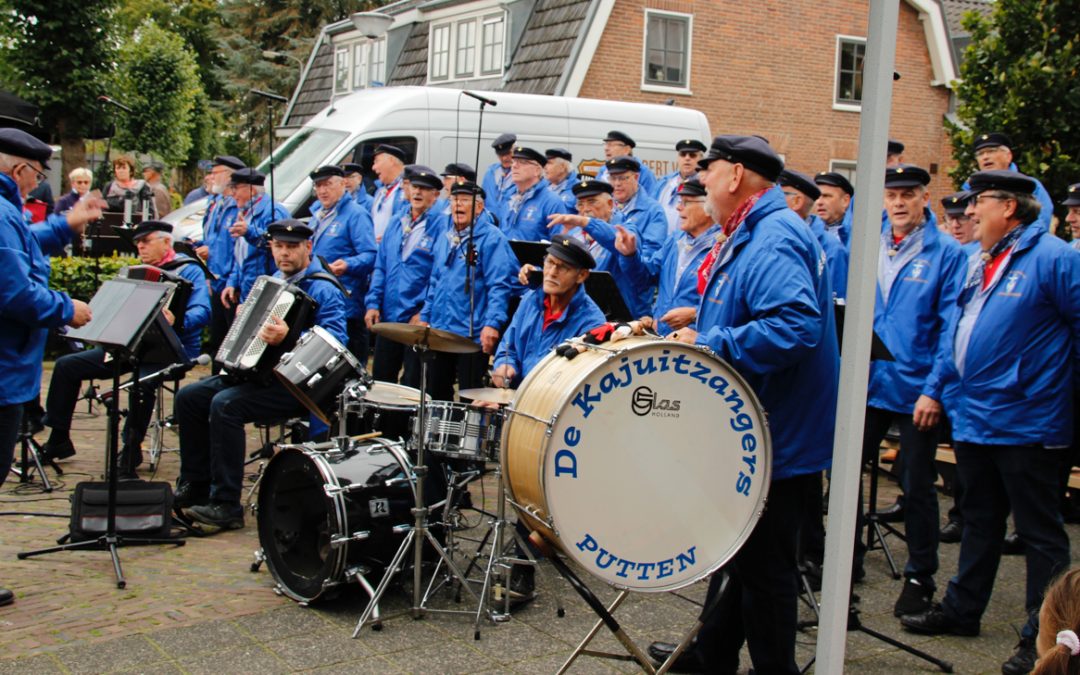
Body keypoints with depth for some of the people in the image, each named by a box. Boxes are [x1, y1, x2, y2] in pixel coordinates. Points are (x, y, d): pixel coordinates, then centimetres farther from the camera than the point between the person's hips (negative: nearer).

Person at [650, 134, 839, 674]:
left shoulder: (774, 240, -22)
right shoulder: (750, 234, 12)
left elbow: (797, 327, -36)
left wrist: (709, 345, -28)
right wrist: (701, 321, 12)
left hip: (774, 441, -11)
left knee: (762, 567, 2)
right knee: (734, 549, 23)